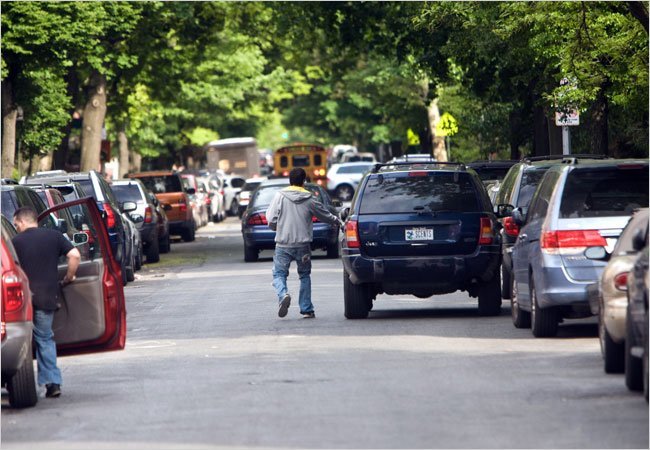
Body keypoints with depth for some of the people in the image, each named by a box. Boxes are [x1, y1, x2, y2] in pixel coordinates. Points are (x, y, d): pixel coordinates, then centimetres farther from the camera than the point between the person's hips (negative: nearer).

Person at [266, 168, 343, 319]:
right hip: (303, 244, 1)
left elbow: (271, 220, -5)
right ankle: (306, 309, 12)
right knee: (304, 275, 15)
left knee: (279, 274, 6)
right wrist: (338, 221, 34)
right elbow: (326, 216, 14)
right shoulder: (310, 199, 1)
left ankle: (283, 295, -25)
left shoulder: (280, 196, -3)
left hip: (283, 244, -1)